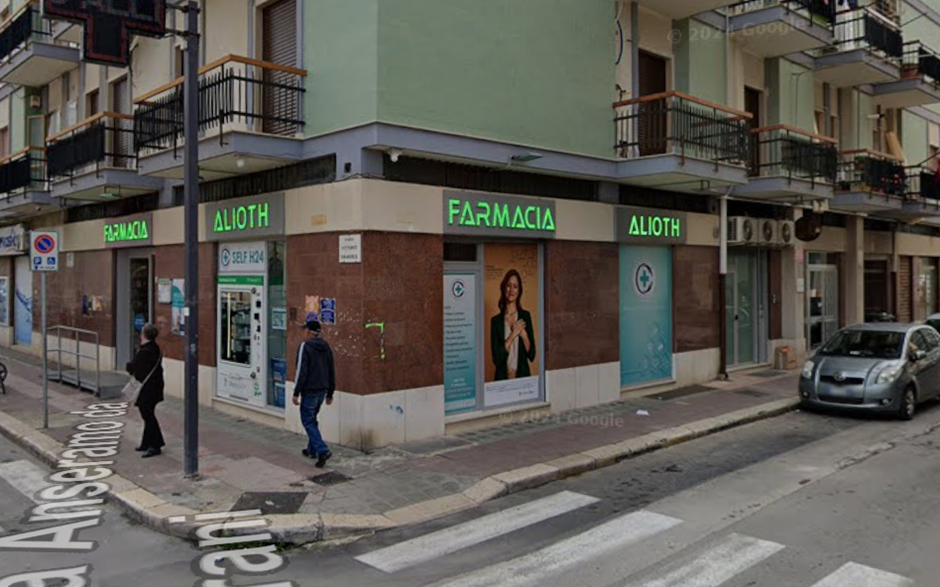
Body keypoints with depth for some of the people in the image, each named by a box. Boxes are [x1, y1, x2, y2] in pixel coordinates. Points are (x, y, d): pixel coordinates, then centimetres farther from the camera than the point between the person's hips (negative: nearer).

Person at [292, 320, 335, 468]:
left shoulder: (305, 346, -13)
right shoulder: (326, 347, 9)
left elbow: (301, 371, -17)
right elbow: (331, 371, 13)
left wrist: (296, 393, -12)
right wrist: (330, 393, 19)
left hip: (309, 391, -7)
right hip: (322, 390, 7)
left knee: (308, 421, -2)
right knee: (312, 419, 21)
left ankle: (323, 450, -15)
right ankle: (312, 450, 27)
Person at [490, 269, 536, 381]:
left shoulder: (525, 316, 3)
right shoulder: (496, 320, 0)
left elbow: (532, 355, 3)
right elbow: (496, 358, -8)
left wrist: (524, 336, -13)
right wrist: (513, 335, -14)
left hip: (523, 376, 1)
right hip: (502, 378, -1)